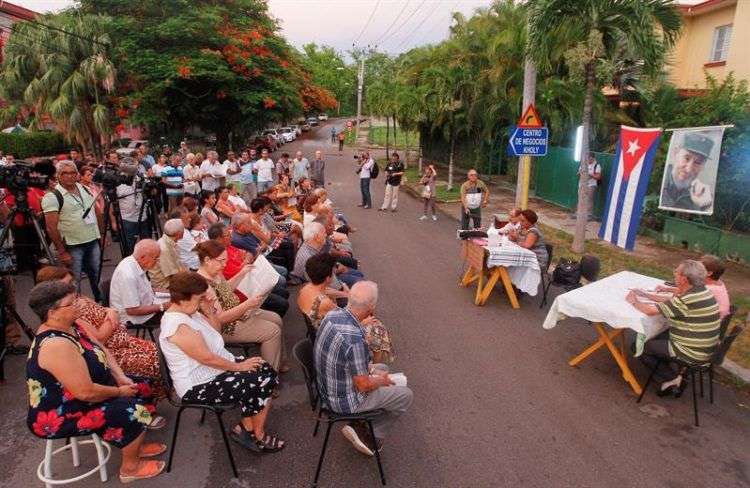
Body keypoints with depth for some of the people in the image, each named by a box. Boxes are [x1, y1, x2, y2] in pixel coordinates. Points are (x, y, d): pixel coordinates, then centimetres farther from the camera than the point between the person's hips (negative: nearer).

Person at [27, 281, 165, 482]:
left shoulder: (69, 326, -3)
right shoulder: (56, 345, -34)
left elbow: (101, 352, 7)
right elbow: (86, 392, -33)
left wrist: (121, 378, -6)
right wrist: (120, 392, -16)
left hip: (75, 395, 10)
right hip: (59, 416, -10)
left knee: (141, 388, 9)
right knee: (135, 409, -17)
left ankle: (136, 445, 26)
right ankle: (130, 468, 7)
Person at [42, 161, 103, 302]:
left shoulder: (85, 189, 6)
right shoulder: (52, 197, -13)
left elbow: (97, 212, 16)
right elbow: (51, 228, -15)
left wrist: (103, 234, 11)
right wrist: (61, 251, -16)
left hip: (93, 242, 6)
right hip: (72, 246, -6)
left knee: (97, 275, 17)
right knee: (74, 282, 3)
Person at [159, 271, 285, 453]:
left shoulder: (189, 312, 3)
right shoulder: (178, 326, -27)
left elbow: (217, 330, 14)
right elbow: (207, 358, -25)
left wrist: (209, 311, -4)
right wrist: (239, 366, -14)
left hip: (213, 369, 10)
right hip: (198, 387, -10)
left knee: (267, 371, -3)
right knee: (261, 384, -14)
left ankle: (246, 428, 6)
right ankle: (258, 437, 11)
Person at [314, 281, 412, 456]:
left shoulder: (333, 314, -10)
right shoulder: (355, 338, -36)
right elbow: (363, 385, -24)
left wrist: (371, 368, 6)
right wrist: (381, 380, -4)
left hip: (327, 385, 8)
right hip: (344, 401, -8)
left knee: (383, 368, 26)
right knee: (406, 396, 7)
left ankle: (359, 427, 23)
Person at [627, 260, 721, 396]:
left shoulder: (688, 300, -28)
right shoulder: (701, 291, 1)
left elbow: (650, 311, -23)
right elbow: (672, 300, 16)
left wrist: (634, 302, -5)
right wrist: (646, 295, 13)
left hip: (692, 353, -9)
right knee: (656, 337, 24)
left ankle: (673, 378, 7)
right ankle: (671, 375, 20)